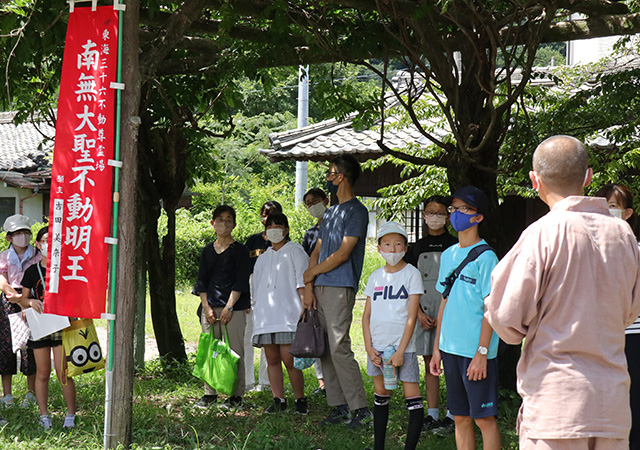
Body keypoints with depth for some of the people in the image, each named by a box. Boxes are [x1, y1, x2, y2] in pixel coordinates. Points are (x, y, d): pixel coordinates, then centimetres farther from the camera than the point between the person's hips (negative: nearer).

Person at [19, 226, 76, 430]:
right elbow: (23, 300, 11)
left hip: (61, 325, -2)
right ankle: (44, 416, 14)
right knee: (42, 373, 5)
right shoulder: (32, 271, 6)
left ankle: (71, 415, 5)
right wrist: (31, 302, -11)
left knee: (63, 373, -5)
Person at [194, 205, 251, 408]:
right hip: (210, 307, 4)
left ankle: (236, 394, 0)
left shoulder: (240, 251, 2)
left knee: (235, 351, -6)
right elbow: (202, 281, 12)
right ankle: (210, 393, 10)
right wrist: (206, 307, 0)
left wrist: (229, 307, -12)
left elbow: (241, 282, -4)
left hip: (234, 308, -4)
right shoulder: (207, 251, 15)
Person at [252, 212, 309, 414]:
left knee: (289, 359, -12)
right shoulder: (262, 259, 23)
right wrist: (258, 312, 19)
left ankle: (300, 400, -3)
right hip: (266, 317, 5)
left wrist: (305, 308, -12)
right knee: (272, 359, 1)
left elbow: (302, 284, -1)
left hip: (288, 314, -5)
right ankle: (278, 399, 5)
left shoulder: (295, 252, 7)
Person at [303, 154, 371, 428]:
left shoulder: (357, 211, -5)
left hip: (340, 288, -8)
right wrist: (309, 288, 5)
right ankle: (339, 406, 10)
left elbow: (342, 254, -12)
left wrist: (311, 274, -2)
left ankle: (360, 408, -10)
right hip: (320, 288, 8)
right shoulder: (329, 213, 21)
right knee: (326, 349, 6)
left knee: (339, 347, -13)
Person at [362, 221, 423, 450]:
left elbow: (411, 317, -9)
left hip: (402, 345, -4)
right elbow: (367, 315, 10)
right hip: (377, 345, 4)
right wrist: (369, 347, -2)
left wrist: (400, 351, -14)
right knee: (380, 394, 11)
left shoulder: (411, 274, -4)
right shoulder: (376, 277, 9)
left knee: (412, 395, -8)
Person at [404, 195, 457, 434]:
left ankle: (452, 417, 0)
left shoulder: (454, 246, -1)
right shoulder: (418, 248, 11)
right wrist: (419, 313, -2)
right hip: (424, 314, 4)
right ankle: (432, 414, 13)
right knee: (429, 363, 8)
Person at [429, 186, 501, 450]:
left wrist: (481, 353, -16)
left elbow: (490, 309, -11)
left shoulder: (485, 257, -8)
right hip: (451, 348, 7)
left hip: (476, 351, -7)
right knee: (461, 418, 10)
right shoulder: (448, 255, 13)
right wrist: (436, 348, 15)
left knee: (483, 418, -3)